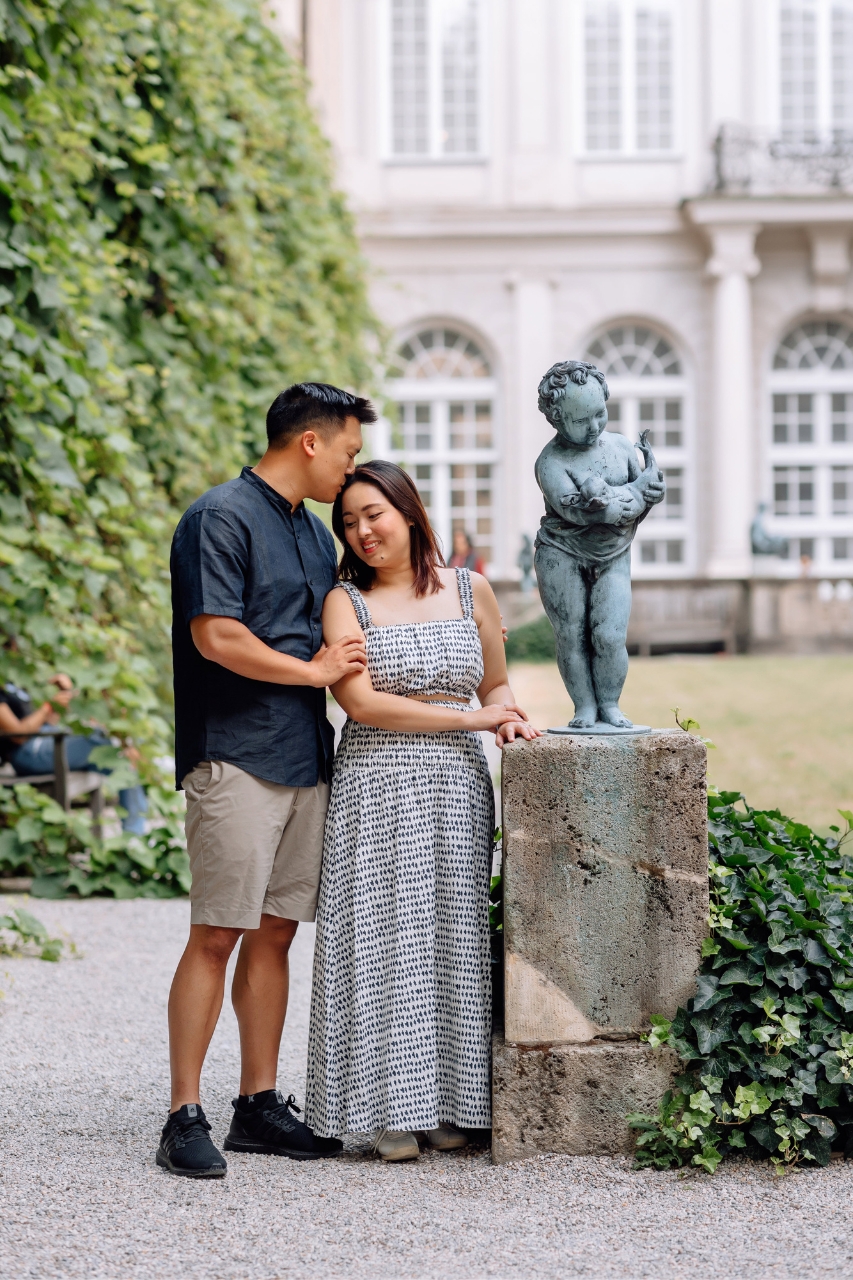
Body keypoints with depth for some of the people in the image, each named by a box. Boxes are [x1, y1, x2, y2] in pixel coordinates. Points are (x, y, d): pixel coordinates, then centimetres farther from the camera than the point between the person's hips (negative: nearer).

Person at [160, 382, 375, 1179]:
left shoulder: (315, 533, 19)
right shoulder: (223, 518, -8)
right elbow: (216, 637, -16)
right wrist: (315, 670, -7)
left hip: (303, 755, 8)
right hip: (236, 756, -8)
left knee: (274, 932, 9)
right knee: (217, 935, -7)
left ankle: (259, 1105, 15)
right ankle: (185, 1117, -4)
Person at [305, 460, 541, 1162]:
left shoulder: (471, 590, 10)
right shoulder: (346, 601, 1)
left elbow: (496, 684, 20)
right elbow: (362, 702, -10)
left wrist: (509, 718, -4)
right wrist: (471, 717, -10)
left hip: (456, 785, 3)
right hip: (376, 787, -3)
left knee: (453, 936, 3)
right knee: (383, 938, -5)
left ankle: (450, 1104, 10)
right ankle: (392, 1110, 0)